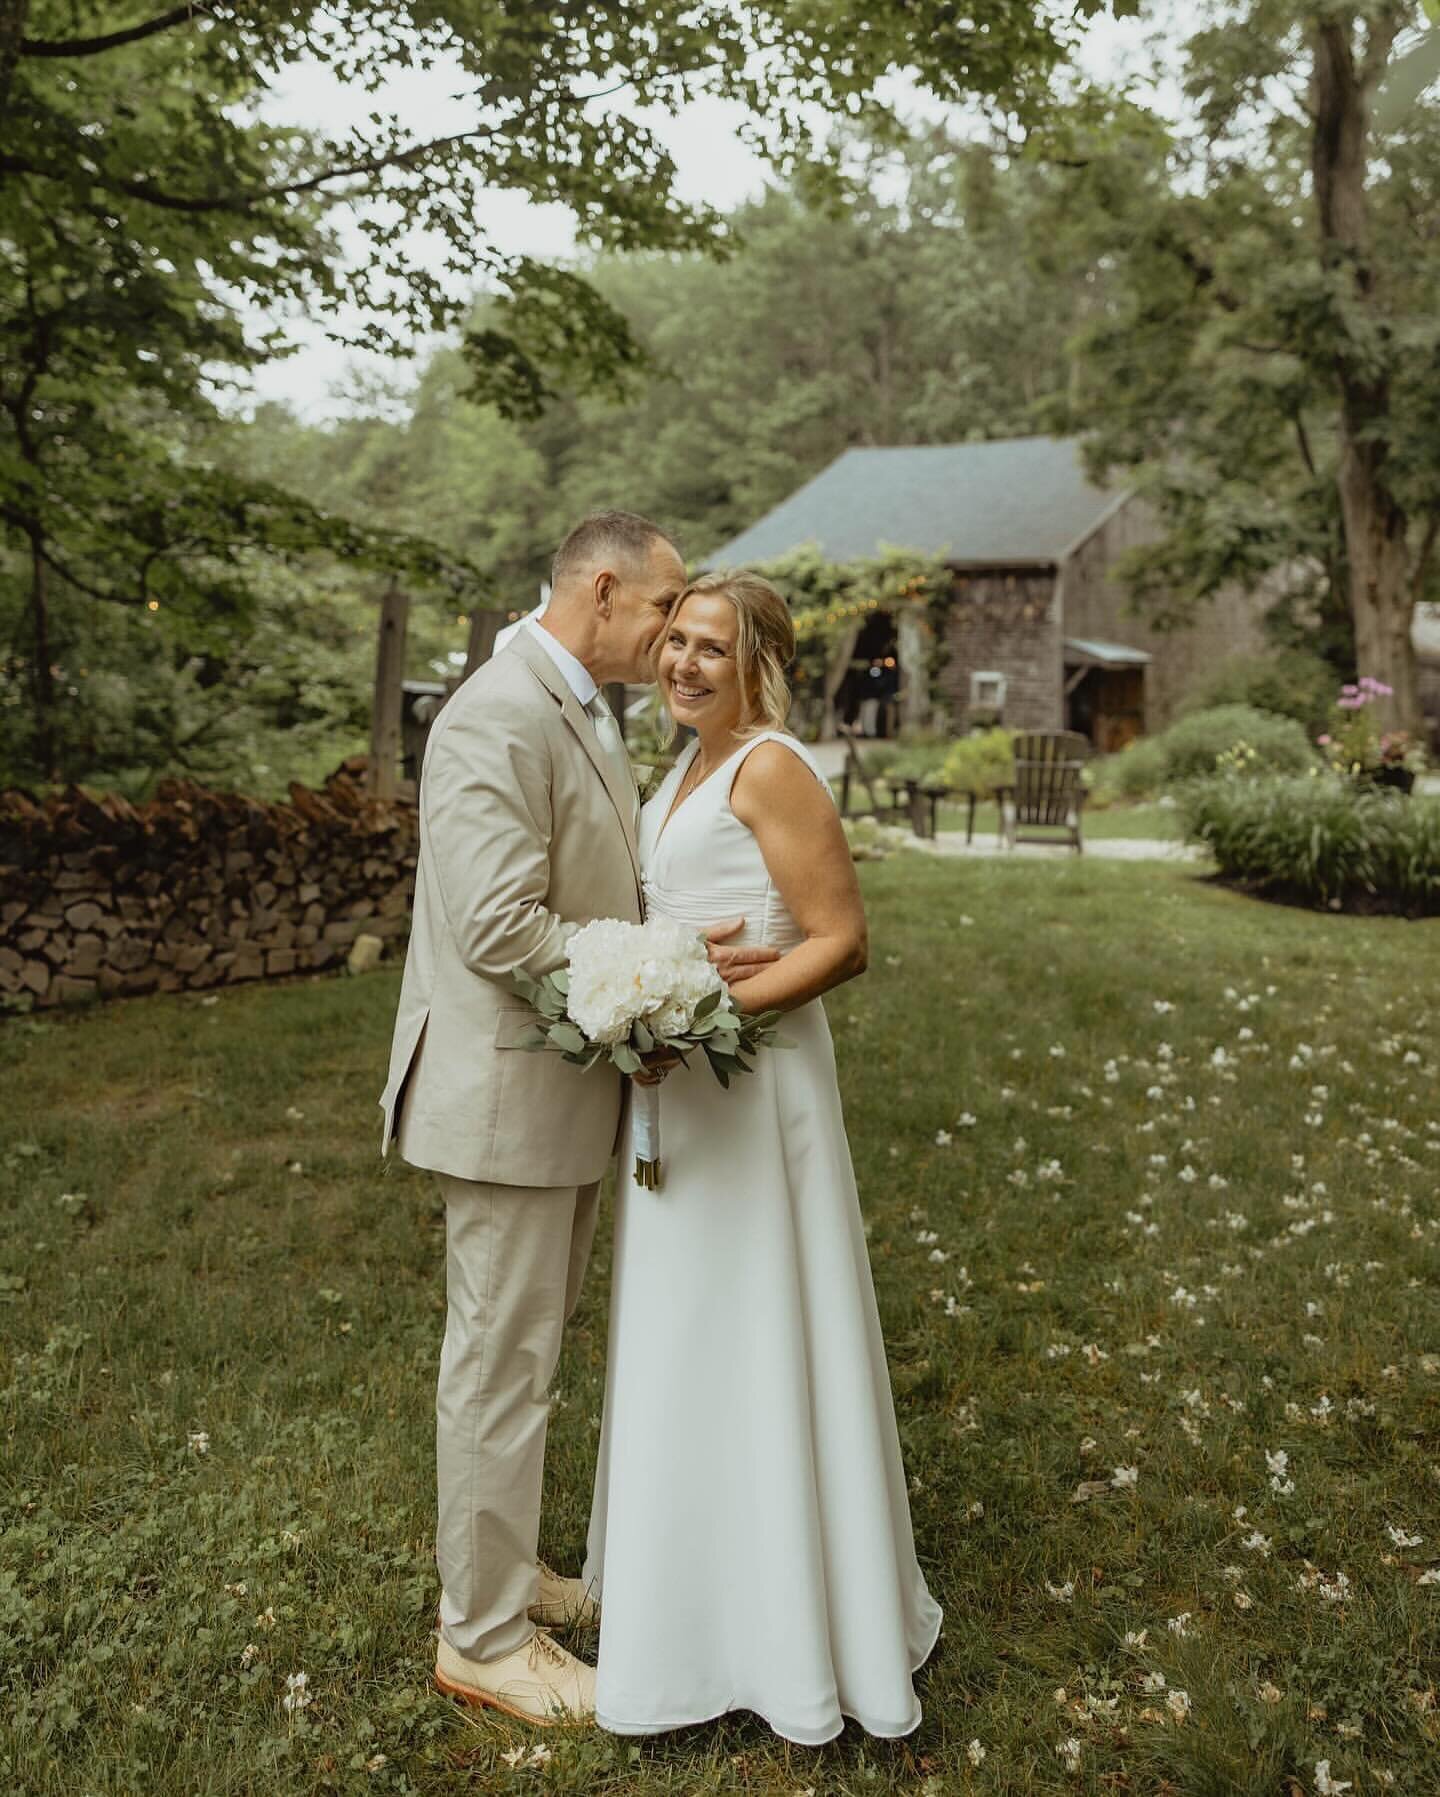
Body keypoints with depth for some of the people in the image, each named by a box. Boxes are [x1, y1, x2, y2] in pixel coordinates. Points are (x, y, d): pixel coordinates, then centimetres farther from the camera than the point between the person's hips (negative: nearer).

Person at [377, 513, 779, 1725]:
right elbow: (500, 930, -26)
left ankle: (502, 1569, 39)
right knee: (501, 1364, 4)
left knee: (529, 1352, 21)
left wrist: (693, 931, 4)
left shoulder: (582, 716, 12)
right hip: (508, 1092, -10)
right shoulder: (499, 717, -20)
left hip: (571, 1087, 10)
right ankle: (485, 1638, 21)